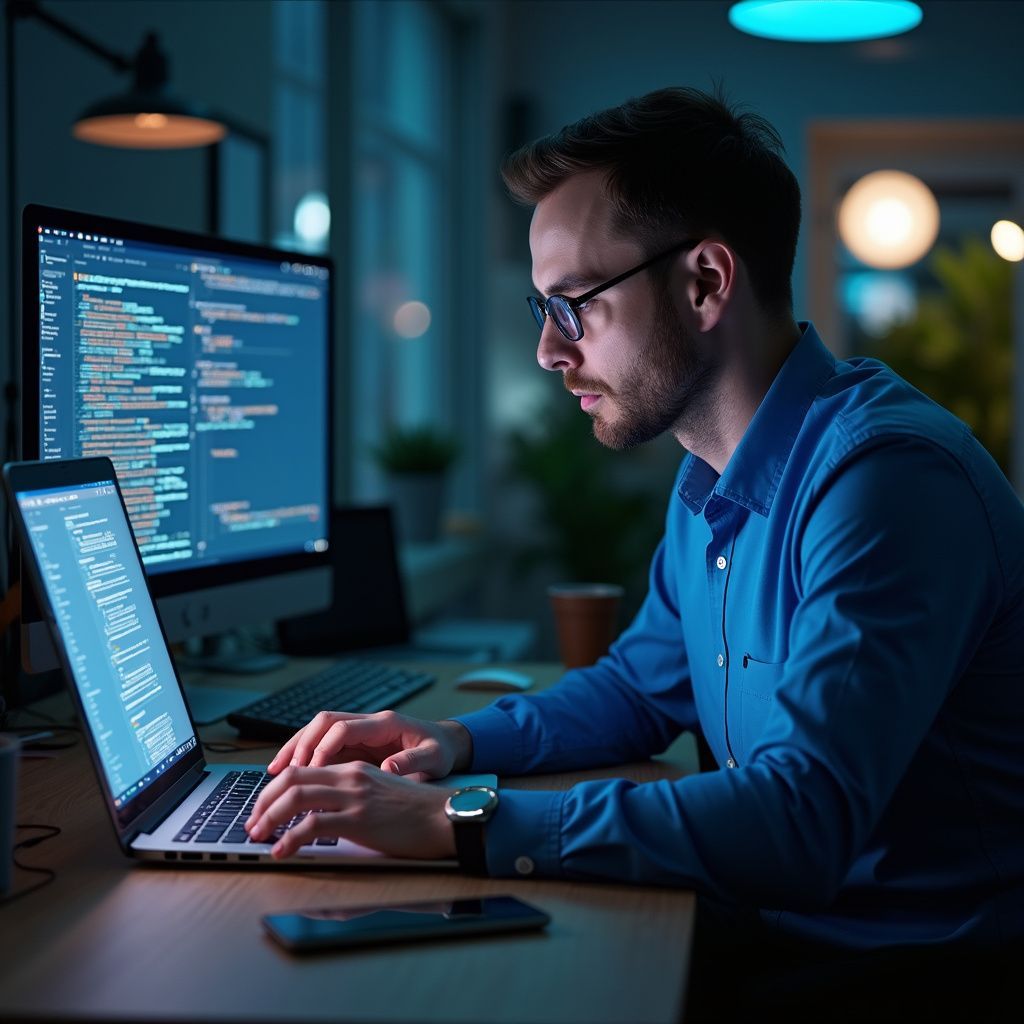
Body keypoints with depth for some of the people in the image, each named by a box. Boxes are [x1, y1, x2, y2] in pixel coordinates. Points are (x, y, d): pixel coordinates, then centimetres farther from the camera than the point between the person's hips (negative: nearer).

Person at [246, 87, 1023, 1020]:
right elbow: (640, 688, 22)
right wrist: (462, 742, 3)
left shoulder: (886, 477, -24)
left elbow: (798, 824, -32)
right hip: (776, 930, 8)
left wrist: (458, 824, -30)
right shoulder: (709, 486, 7)